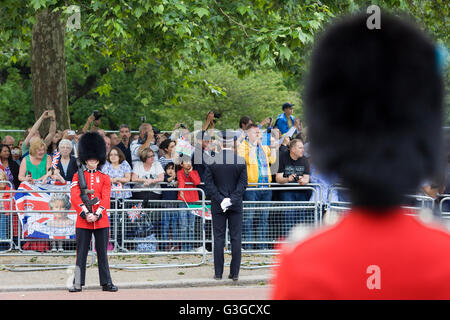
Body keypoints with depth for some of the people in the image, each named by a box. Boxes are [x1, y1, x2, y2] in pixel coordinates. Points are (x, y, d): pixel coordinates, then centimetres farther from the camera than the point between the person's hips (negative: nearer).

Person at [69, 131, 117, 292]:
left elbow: (106, 199, -1)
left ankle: (106, 283, 8)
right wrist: (86, 214, -17)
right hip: (83, 220, -1)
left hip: (101, 220, 1)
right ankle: (78, 284, 4)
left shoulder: (104, 178, 8)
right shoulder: (77, 177, 5)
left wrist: (96, 215, -15)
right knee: (81, 253, 0)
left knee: (102, 253, 4)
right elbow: (75, 198, -5)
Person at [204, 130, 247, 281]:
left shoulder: (211, 161, -5)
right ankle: (235, 273, 4)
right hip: (236, 206, 0)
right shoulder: (241, 161, -4)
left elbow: (209, 184, -7)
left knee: (218, 238, 4)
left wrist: (221, 200, -8)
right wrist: (232, 200, -7)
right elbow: (243, 184, -7)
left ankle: (218, 273, 4)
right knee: (236, 238, 5)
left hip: (217, 206, 0)